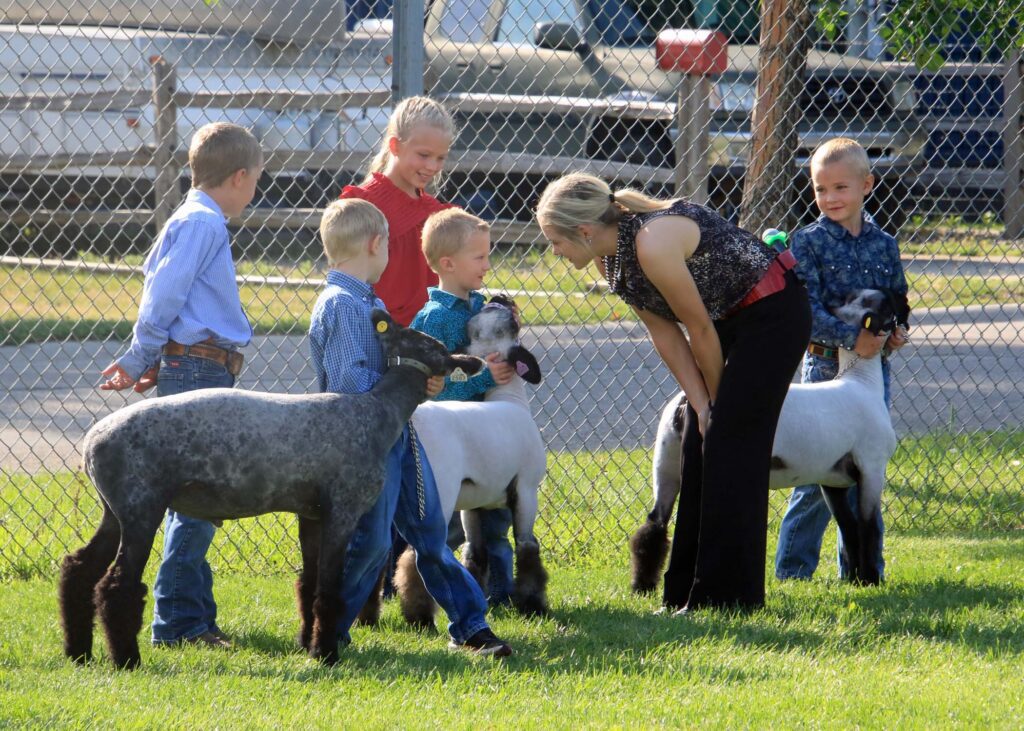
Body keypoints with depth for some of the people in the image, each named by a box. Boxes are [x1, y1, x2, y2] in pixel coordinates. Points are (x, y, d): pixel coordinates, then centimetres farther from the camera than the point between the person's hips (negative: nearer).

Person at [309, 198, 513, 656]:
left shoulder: (370, 303, 15)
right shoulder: (340, 306, -18)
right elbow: (351, 381, -25)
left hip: (397, 434, 9)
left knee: (430, 531, 11)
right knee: (370, 542, -4)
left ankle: (469, 626, 17)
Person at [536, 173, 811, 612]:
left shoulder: (652, 245, -31)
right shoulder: (610, 255, -3)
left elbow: (700, 331, -20)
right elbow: (665, 334, 2)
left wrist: (719, 401, -6)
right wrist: (702, 404, -3)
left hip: (773, 313, -9)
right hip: (729, 318, 9)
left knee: (730, 446, -10)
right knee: (699, 449, 7)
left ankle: (727, 594, -7)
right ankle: (687, 592, 13)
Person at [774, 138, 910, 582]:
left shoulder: (883, 245, 8)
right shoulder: (808, 243, -5)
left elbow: (899, 299, 17)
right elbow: (807, 311, -13)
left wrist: (895, 332, -5)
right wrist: (852, 338, -23)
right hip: (826, 366, -4)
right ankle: (793, 566, 6)